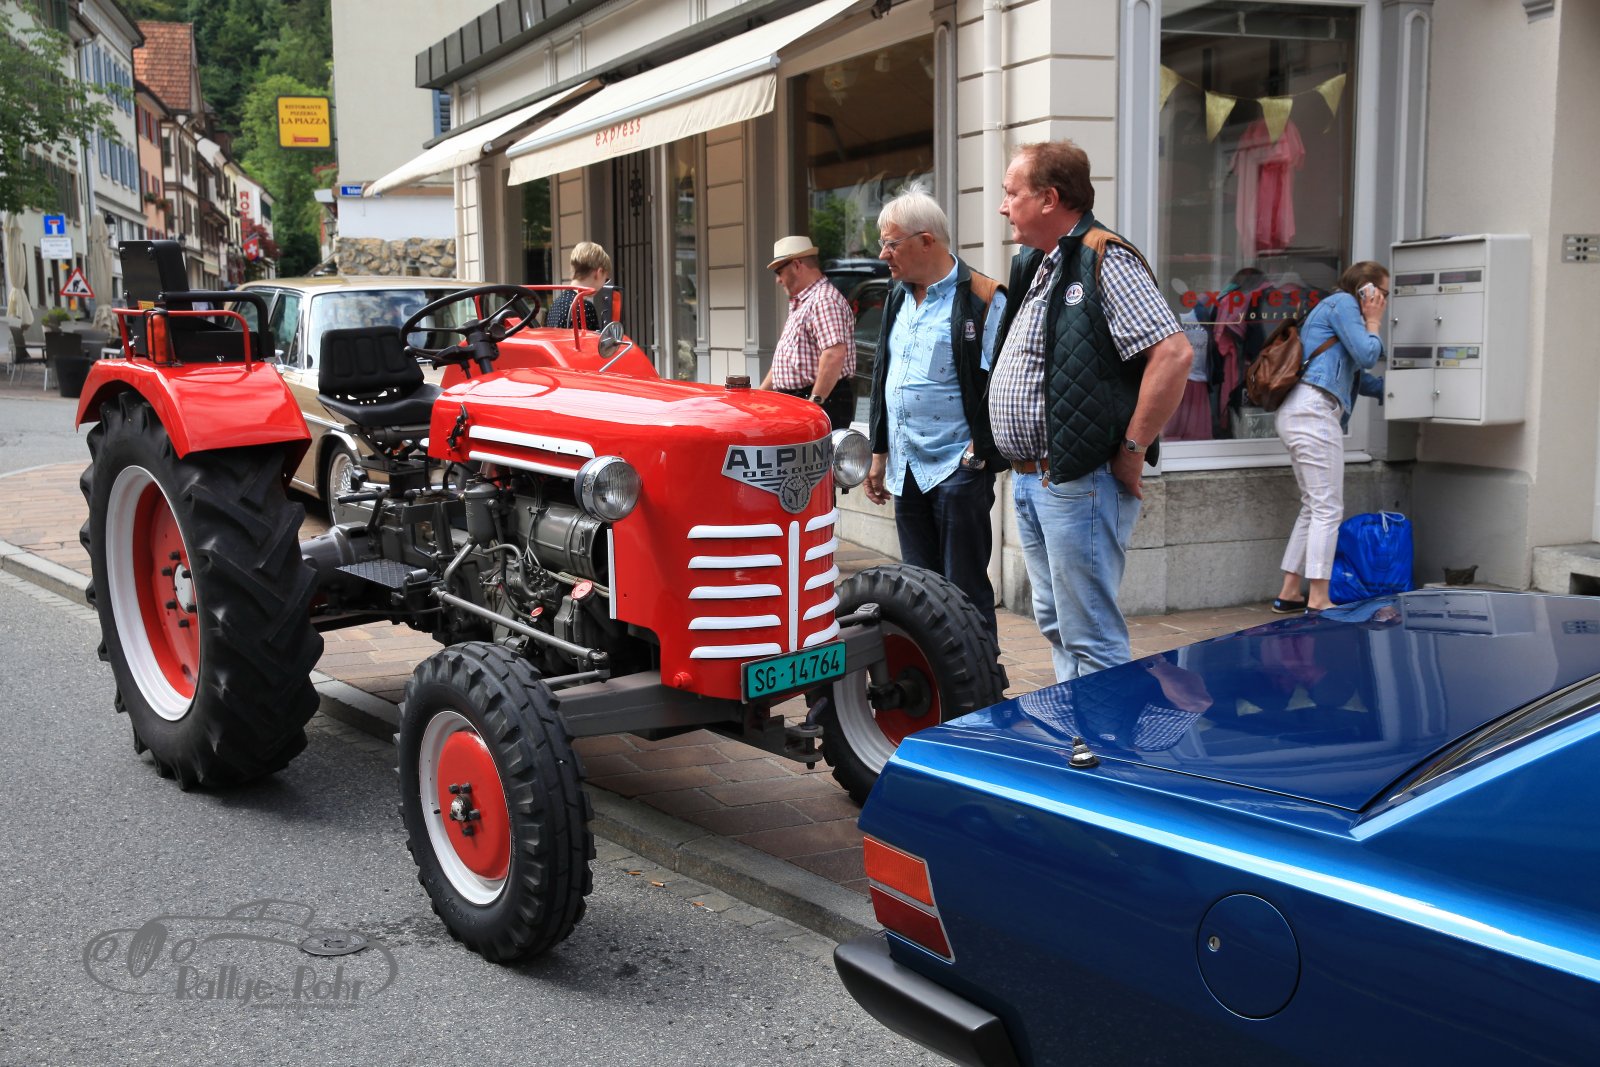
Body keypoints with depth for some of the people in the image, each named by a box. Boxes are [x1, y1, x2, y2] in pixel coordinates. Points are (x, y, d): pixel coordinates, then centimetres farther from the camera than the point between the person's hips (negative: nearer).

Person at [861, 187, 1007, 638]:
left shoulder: (981, 298, -9)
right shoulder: (898, 297, 14)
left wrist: (978, 453, -14)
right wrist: (879, 455, 18)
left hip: (958, 468, -7)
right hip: (906, 468, 7)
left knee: (966, 594, -1)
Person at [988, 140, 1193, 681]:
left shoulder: (1104, 261, -13)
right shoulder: (1035, 266, 16)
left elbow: (1174, 353, -23)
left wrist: (1133, 448, -19)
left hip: (1078, 485, -10)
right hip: (1031, 482, 10)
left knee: (1092, 642, -5)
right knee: (1056, 626, 18)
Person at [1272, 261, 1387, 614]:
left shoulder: (1338, 306, 29)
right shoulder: (1342, 303, -2)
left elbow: (1357, 377, 32)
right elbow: (1367, 355, -10)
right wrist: (1373, 322, 6)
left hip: (1297, 412, 11)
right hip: (1313, 410, -11)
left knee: (1314, 507, 14)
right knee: (1328, 509, -8)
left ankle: (1289, 593, 16)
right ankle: (1318, 600, -8)